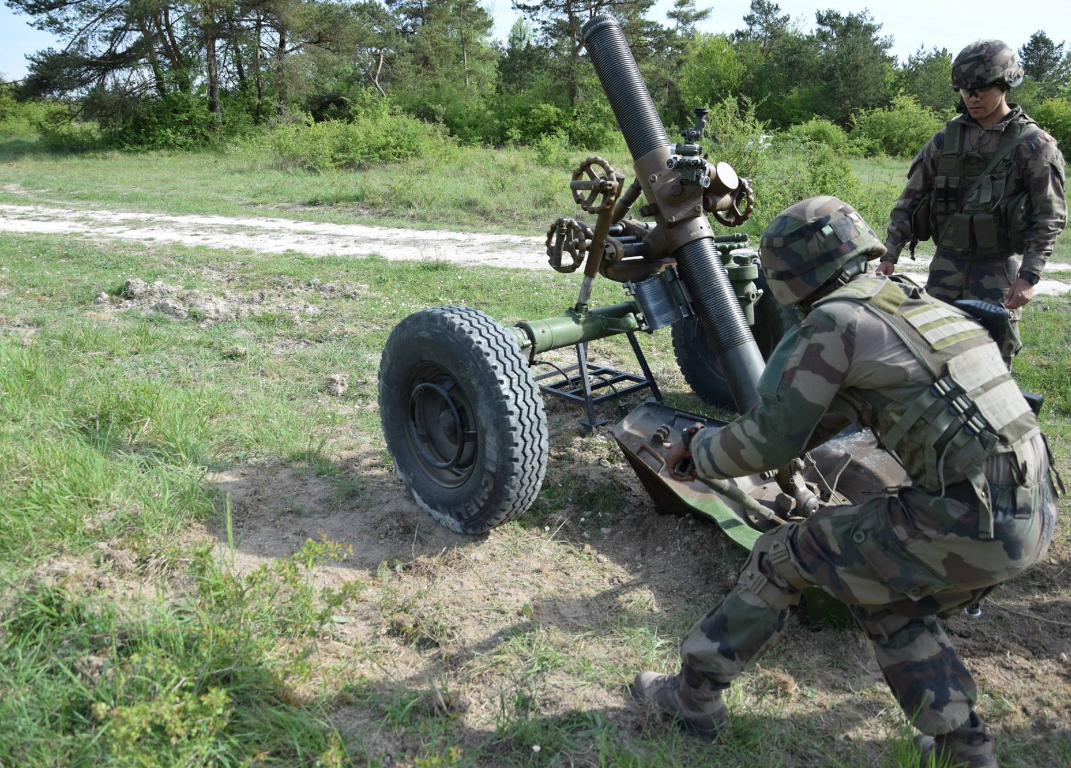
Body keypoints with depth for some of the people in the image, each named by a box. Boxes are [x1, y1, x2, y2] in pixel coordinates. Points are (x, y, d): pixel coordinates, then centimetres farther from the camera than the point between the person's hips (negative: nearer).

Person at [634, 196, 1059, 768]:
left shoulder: (834, 321, -9)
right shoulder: (914, 304, 20)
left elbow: (770, 439, -6)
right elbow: (825, 415, 28)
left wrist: (697, 450, 12)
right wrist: (721, 442, 30)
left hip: (961, 522, -8)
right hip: (1032, 516, 9)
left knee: (785, 556, 7)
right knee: (888, 604, 28)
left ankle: (694, 695, 21)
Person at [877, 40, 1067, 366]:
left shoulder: (1033, 144, -5)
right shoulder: (946, 138, 5)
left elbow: (1050, 217, -6)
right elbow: (910, 199, 8)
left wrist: (1029, 276, -15)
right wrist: (889, 255, 3)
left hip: (997, 270, -3)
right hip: (945, 265, 3)